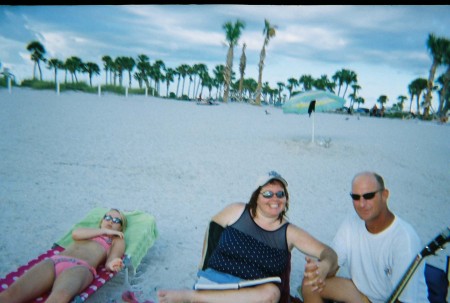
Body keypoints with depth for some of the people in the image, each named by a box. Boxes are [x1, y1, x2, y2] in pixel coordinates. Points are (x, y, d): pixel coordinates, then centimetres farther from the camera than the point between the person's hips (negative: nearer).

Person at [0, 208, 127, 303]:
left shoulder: (117, 240, 26)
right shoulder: (89, 231, 37)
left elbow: (109, 261, 5)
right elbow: (75, 234, 12)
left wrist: (111, 265, -20)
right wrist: (104, 230, 14)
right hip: (54, 261, 5)